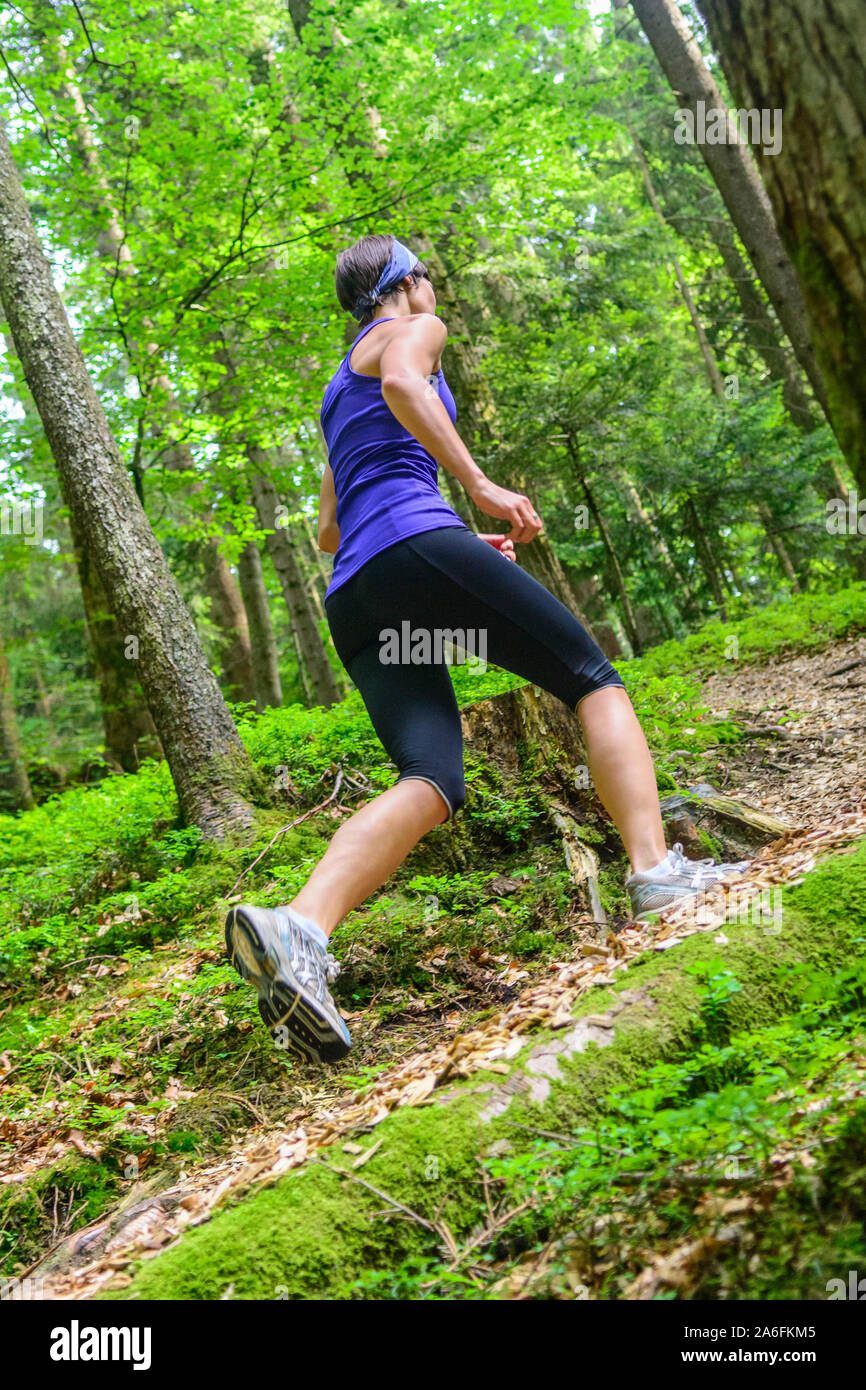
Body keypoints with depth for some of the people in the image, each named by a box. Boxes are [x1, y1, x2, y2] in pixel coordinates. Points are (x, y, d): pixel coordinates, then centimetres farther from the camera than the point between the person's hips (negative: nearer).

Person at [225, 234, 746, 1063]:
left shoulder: (341, 386, 36)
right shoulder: (413, 330, 14)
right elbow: (401, 384, -13)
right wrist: (479, 485, -14)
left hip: (351, 597, 7)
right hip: (417, 545, -7)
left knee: (430, 783, -8)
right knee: (593, 681, 2)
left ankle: (297, 927, -29)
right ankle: (654, 870, -12)